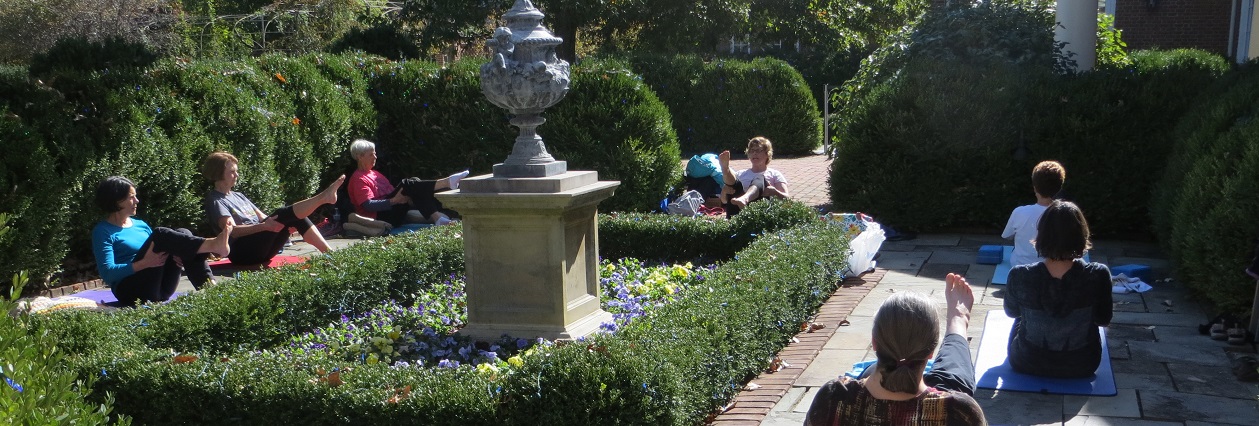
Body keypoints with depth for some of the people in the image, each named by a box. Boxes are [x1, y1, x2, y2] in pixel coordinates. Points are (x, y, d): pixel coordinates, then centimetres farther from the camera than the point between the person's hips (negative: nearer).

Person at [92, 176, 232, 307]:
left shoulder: (140, 224, 22)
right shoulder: (103, 231, 2)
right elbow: (107, 273, -11)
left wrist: (173, 253, -3)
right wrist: (145, 263, -21)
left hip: (161, 291, 6)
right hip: (131, 292, -6)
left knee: (182, 233, -15)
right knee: (160, 234, -21)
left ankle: (208, 286, -36)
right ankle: (212, 245, -43)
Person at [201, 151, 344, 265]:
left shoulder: (238, 196, 24)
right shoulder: (215, 201, -2)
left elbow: (263, 218, 18)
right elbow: (232, 231, -16)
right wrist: (264, 226, -30)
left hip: (261, 248, 7)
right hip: (243, 252, -7)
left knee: (296, 217, -12)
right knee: (281, 214, -26)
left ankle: (329, 253, -21)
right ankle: (324, 196, -30)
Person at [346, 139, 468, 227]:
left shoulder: (375, 174, 25)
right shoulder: (358, 179, -4)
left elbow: (393, 193, 21)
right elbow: (368, 205, -17)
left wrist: (407, 197, 2)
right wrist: (394, 200, -22)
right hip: (380, 216, -8)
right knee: (407, 185, -24)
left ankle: (437, 217, -35)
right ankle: (447, 182, -40)